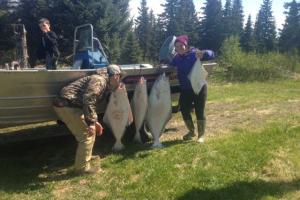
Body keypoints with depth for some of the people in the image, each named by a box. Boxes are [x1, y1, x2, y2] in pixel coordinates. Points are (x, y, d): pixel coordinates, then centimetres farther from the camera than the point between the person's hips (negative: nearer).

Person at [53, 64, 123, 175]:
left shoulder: (104, 84, 20)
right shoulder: (99, 80, -13)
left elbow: (93, 103, 27)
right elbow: (88, 100, -26)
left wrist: (94, 121, 23)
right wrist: (91, 122, -24)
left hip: (68, 105, 11)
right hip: (67, 105, -11)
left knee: (89, 131, 22)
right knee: (87, 135, -6)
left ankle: (86, 156, 37)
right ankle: (82, 167, 4)